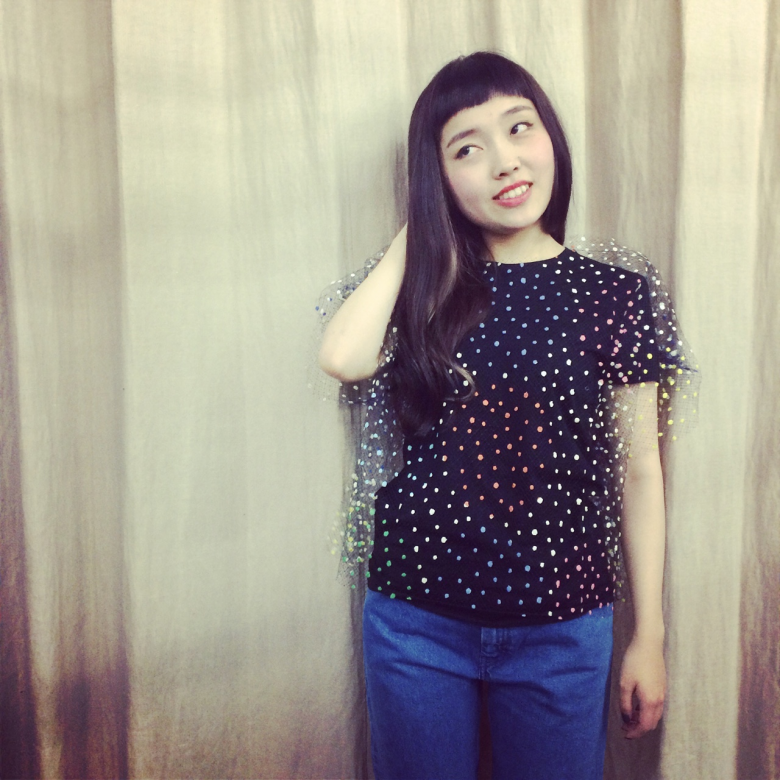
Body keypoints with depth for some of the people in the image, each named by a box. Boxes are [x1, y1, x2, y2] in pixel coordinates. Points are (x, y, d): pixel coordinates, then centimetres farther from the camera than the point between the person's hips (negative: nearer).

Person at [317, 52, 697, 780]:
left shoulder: (615, 294, -4)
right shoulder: (421, 283, -1)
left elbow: (638, 472, 0)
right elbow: (343, 359, -22)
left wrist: (649, 637, 2)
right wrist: (420, 230, -9)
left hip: (563, 630, 0)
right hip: (416, 621, 1)